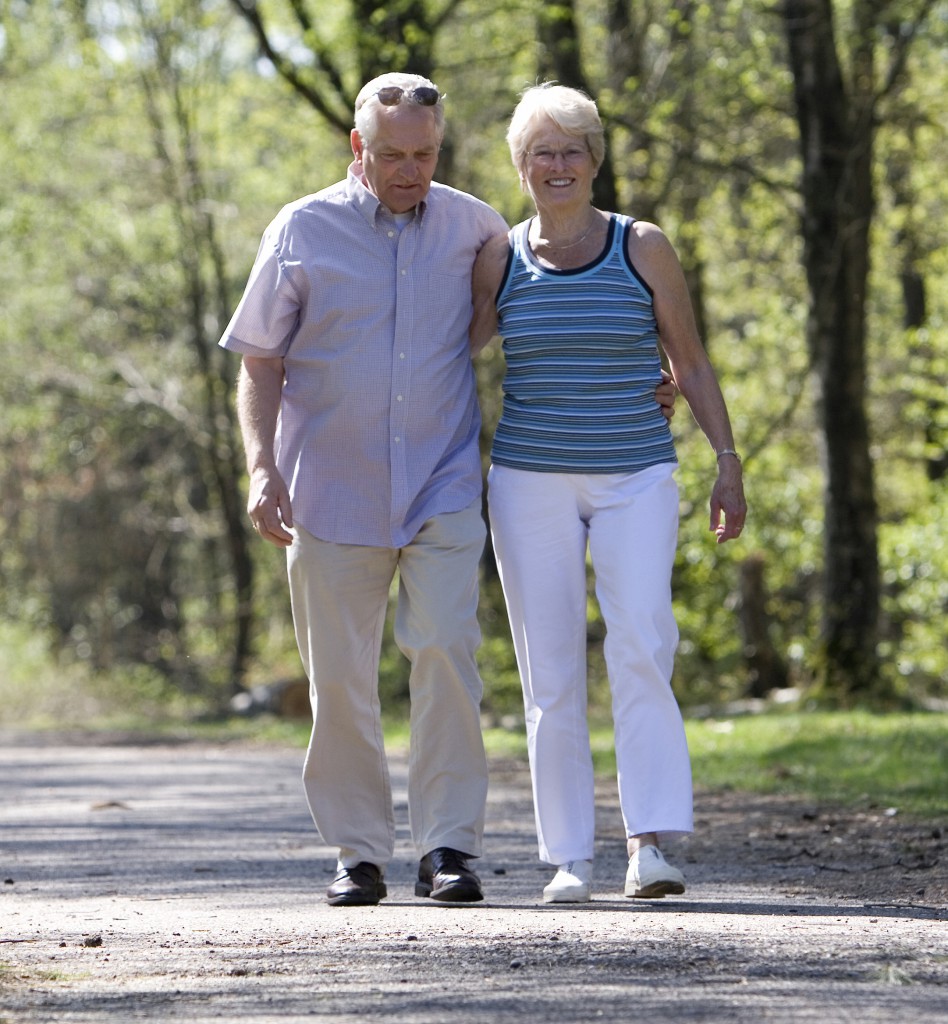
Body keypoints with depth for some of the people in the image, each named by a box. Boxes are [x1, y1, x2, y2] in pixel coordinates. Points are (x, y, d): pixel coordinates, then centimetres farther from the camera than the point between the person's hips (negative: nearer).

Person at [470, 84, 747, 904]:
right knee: (551, 673, -1)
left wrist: (728, 463, 1)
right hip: (530, 483, 1)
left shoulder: (643, 249, 2)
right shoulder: (500, 260, 5)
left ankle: (650, 842, -20)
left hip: (636, 479, -1)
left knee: (641, 647, -18)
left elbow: (690, 364, 6)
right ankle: (569, 858, 4)